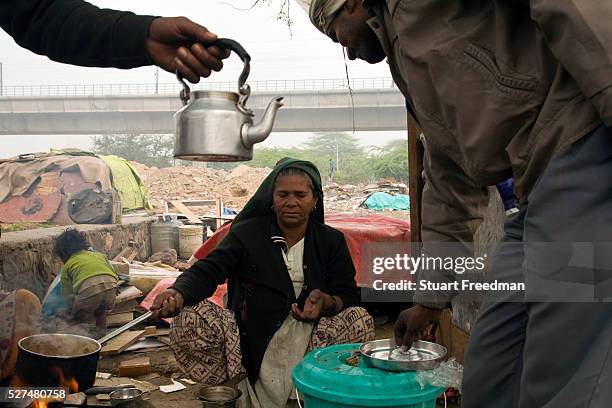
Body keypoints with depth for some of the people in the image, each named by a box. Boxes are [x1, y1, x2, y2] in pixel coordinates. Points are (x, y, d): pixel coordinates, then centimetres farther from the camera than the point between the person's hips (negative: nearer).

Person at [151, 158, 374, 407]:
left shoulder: (331, 241, 9)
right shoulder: (247, 233, 4)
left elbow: (348, 295, 6)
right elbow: (207, 271, -5)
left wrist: (327, 302, -20)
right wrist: (178, 294, -28)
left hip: (311, 336, 1)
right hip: (251, 338, 0)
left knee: (360, 320, -25)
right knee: (189, 321, -25)